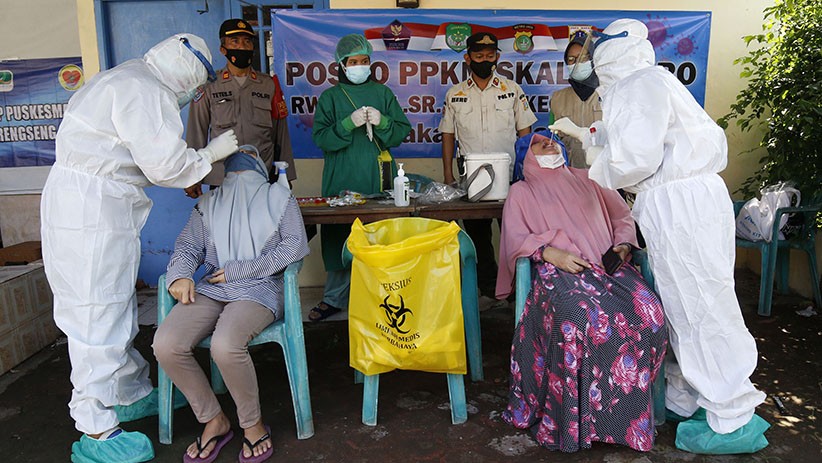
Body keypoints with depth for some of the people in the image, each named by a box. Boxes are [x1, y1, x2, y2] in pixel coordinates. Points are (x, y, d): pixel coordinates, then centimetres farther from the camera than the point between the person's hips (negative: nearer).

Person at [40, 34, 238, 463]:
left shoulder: (125, 80, 20)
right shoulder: (145, 90, -14)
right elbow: (166, 164, -18)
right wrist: (210, 153, -4)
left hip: (88, 202, 11)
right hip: (92, 213, -11)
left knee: (116, 304, 18)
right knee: (99, 313, -5)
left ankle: (134, 394, 32)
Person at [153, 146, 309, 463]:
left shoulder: (278, 197, 15)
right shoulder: (208, 203, 25)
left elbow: (295, 245, 2)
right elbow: (188, 247, 17)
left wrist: (240, 270, -5)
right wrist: (181, 275, -7)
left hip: (259, 288, -4)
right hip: (212, 289, 4)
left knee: (225, 345, -34)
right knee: (165, 344, -23)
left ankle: (253, 424, -7)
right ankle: (214, 421, -2)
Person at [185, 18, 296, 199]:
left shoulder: (269, 85, 11)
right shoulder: (209, 86, 6)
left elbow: (281, 134, 11)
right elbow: (196, 133, 6)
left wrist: (285, 176, 9)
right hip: (221, 181, -1)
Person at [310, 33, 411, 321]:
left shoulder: (383, 93, 12)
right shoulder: (330, 97, 8)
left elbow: (402, 132, 7)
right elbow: (321, 138, -2)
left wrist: (382, 122, -11)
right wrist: (349, 123, -16)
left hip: (378, 179, 1)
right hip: (342, 180, 0)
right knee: (339, 237, 2)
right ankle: (334, 298, 17)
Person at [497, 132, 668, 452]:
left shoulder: (586, 179, 31)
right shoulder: (521, 192, 21)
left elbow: (622, 216, 29)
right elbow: (515, 240, 6)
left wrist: (623, 244, 7)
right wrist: (552, 253, -11)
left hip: (607, 265, 4)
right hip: (559, 270, -3)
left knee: (647, 312, -27)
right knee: (582, 320, -36)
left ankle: (629, 408, -10)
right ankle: (574, 422, -19)